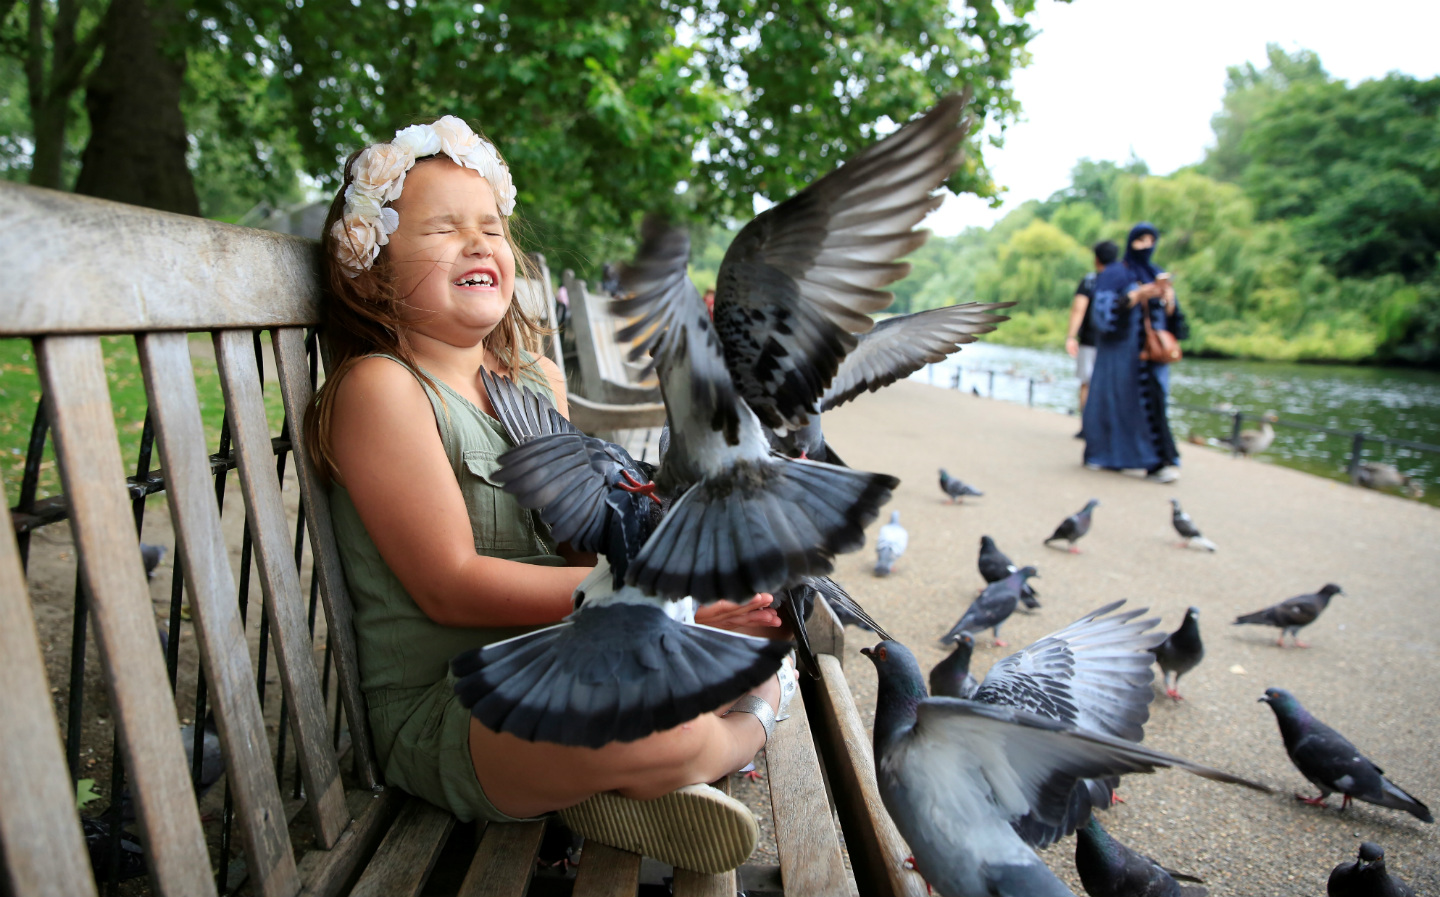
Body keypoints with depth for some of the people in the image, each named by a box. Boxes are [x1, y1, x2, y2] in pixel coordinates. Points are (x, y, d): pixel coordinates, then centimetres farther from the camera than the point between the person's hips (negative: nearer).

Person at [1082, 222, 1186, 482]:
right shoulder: (1113, 274, 1)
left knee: (1152, 402, -3)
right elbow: (1104, 308, -15)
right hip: (1120, 350, -4)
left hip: (1150, 353, 4)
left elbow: (1170, 319, 10)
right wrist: (1137, 295, -24)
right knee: (1116, 401, -4)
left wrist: (1168, 300, -10)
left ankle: (1156, 463, -2)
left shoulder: (1158, 276, 15)